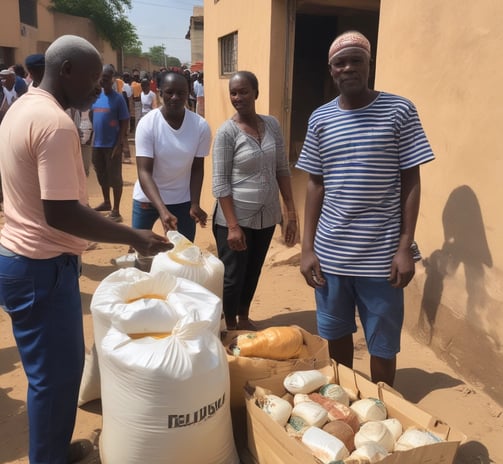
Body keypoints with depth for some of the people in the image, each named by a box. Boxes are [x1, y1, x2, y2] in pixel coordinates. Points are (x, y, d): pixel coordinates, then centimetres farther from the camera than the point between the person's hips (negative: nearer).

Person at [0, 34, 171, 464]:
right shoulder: (56, 123, -21)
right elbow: (60, 212, -26)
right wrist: (134, 238, -21)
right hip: (41, 266, -10)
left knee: (54, 367, 21)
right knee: (56, 372, 5)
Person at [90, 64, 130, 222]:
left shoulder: (118, 98, -9)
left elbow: (124, 123, -10)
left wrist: (119, 144, -16)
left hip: (112, 144, -6)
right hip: (97, 143, 6)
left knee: (114, 176, -1)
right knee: (101, 175, 17)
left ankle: (116, 211, 4)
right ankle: (106, 202, 35)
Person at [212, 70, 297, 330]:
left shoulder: (272, 125, 1)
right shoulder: (227, 132, -12)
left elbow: (282, 170, 6)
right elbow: (220, 182, -14)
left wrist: (292, 213, 2)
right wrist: (233, 226, -18)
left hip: (266, 216, 5)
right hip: (236, 218, -4)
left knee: (253, 273, 19)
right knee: (233, 277, 8)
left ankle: (244, 320, 40)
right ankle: (230, 328, 29)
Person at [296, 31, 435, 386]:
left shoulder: (399, 111, -4)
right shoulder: (320, 119, 4)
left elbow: (410, 181, -3)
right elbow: (316, 184, 8)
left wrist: (405, 248, -8)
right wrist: (308, 248, 3)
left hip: (381, 255, -3)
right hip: (330, 253, 3)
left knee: (383, 344, 9)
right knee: (336, 334, 17)